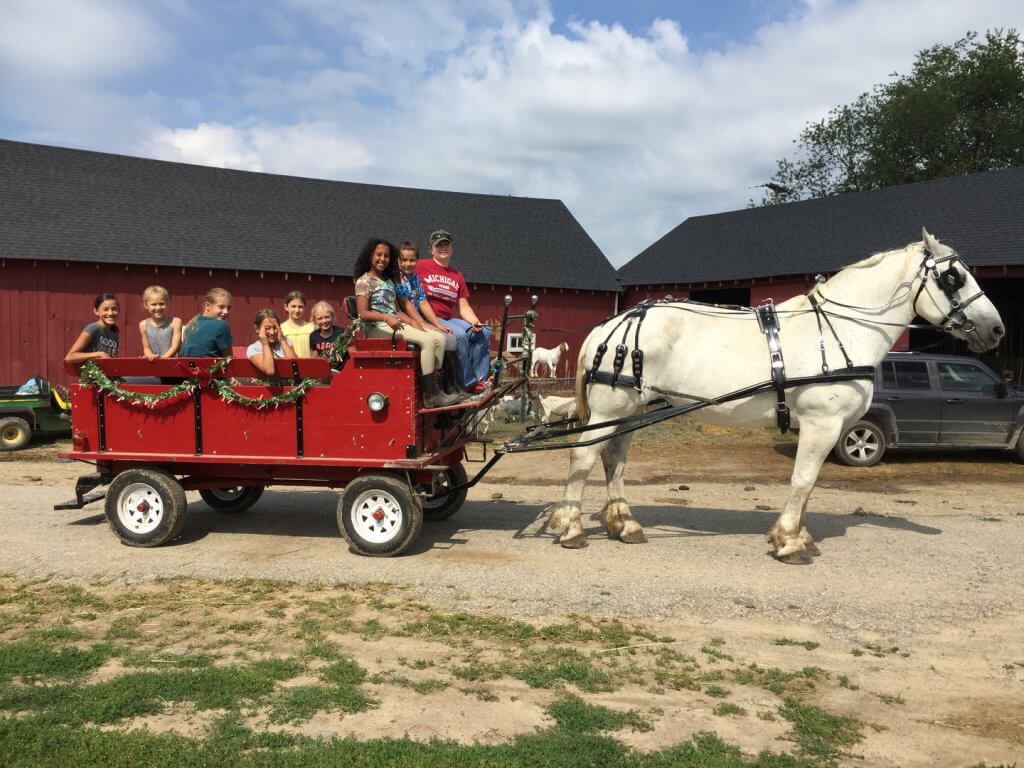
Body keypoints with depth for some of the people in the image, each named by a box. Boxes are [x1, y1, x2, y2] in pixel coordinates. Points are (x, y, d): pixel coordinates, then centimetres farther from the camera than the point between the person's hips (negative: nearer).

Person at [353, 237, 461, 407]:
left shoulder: (389, 280, 22)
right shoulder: (364, 281, -2)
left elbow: (405, 303, 19)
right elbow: (362, 313, -13)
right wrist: (386, 318, -28)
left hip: (397, 325, 8)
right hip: (378, 328, -8)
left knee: (439, 339, -7)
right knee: (427, 340, -25)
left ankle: (433, 386, -11)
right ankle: (431, 395, -24)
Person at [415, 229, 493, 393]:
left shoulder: (457, 275, 18)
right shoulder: (421, 266, 1)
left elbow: (463, 307, 13)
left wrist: (475, 322, -8)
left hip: (448, 319, 7)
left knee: (484, 332, -11)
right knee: (460, 335, -29)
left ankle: (482, 378, -12)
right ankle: (469, 384, -21)